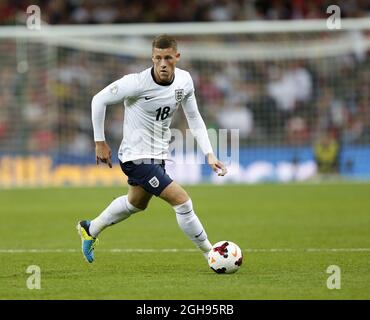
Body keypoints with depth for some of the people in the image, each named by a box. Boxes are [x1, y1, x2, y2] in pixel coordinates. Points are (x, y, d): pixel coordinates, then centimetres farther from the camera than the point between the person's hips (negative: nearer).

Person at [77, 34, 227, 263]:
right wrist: (100, 142, -10)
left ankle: (90, 229, 53)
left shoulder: (185, 80, -7)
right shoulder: (138, 83, -25)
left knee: (137, 203, 31)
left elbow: (194, 118, 7)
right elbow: (99, 100, -14)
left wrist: (209, 154, -1)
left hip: (158, 156, 8)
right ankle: (210, 254, -1)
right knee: (182, 201, -16)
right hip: (137, 156, -8)